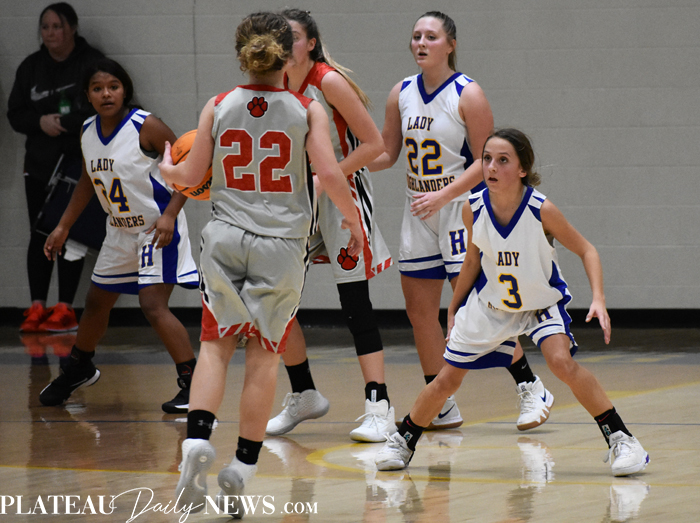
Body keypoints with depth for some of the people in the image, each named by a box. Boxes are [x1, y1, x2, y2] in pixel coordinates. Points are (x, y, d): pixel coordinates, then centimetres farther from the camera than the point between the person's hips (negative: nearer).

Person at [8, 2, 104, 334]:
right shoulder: (30, 67, 10)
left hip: (79, 165, -4)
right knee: (40, 235, 2)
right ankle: (37, 308, 3)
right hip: (39, 165, 4)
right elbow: (15, 114, 9)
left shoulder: (92, 63, -4)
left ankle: (65, 309, 1)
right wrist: (40, 122, -12)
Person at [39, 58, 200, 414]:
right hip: (120, 231, 8)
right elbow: (88, 181, 16)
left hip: (157, 230, -8)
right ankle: (78, 369, 43)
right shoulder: (88, 133, 0)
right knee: (97, 301, 20)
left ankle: (192, 382, -15)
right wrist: (63, 227, 16)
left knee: (152, 305, -20)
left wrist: (169, 215, -26)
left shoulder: (146, 127, -21)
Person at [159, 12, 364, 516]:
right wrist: (354, 221, 5)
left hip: (225, 238, 1)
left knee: (216, 344, 10)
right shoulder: (307, 110, -3)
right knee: (264, 355, 6)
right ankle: (241, 472, 5)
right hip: (282, 243, -1)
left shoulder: (218, 108, 2)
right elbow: (330, 174, -11)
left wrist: (166, 168, 30)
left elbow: (191, 176, 8)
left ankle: (198, 441, -13)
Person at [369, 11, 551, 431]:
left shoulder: (467, 94, -11)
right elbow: (387, 154, 14)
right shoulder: (402, 94, 6)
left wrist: (443, 195, -22)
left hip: (461, 207, -6)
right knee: (419, 309, 4)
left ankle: (531, 388, 1)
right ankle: (442, 408, 13)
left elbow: (485, 161, -13)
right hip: (419, 209, 6)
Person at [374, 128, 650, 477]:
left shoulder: (541, 210, -27)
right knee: (447, 380, 7)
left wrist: (598, 299, -29)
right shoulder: (474, 209, -17)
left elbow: (586, 251, -15)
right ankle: (404, 440, 32)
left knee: (562, 361, -29)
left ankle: (620, 439, -17)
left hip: (542, 304, -3)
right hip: (489, 305, 3)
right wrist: (453, 308, 12)